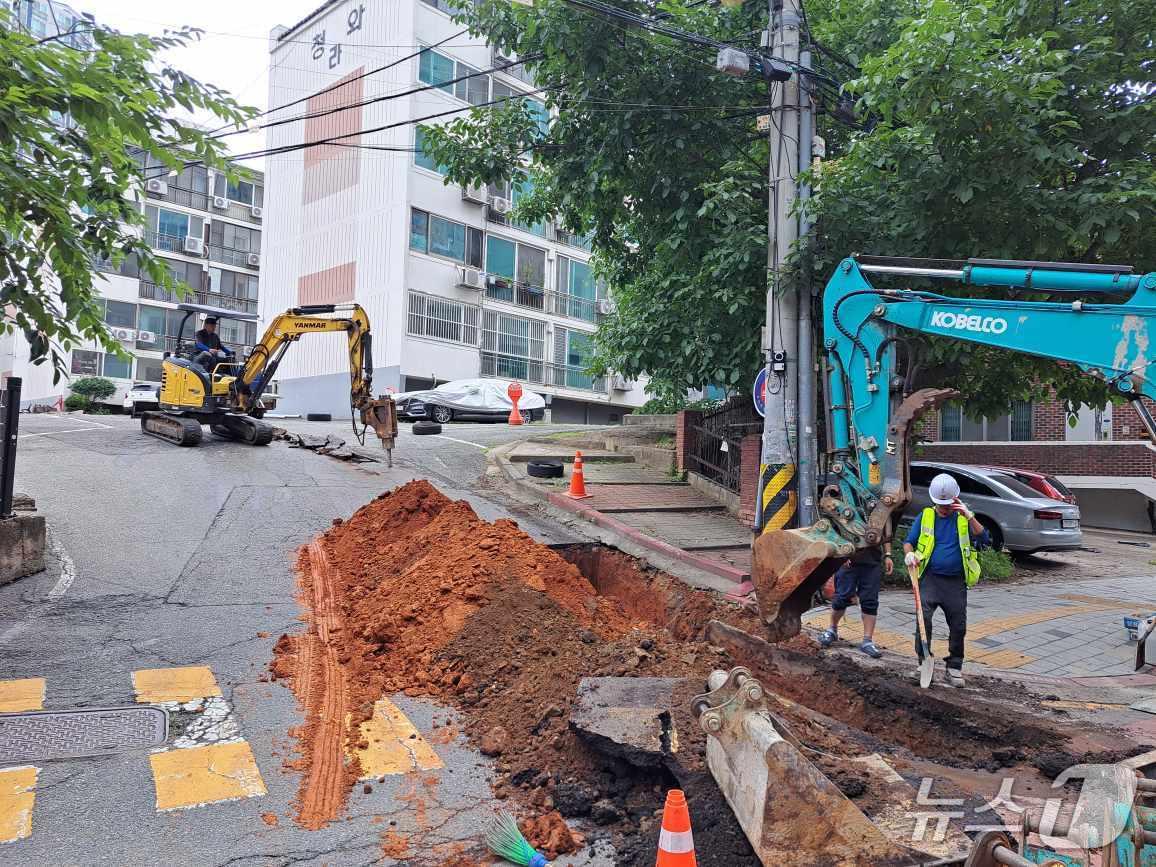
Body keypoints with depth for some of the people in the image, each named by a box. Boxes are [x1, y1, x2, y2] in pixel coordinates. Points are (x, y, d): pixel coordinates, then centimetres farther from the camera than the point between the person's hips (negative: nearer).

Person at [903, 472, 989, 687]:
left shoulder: (963, 519, 7)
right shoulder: (925, 517, 8)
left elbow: (984, 539, -7)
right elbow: (909, 541, 9)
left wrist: (969, 516, -16)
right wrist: (909, 553, -13)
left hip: (956, 582, 1)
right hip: (930, 579, -1)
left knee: (958, 627, 7)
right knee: (923, 619, -17)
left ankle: (954, 667, 23)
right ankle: (923, 662, -4)